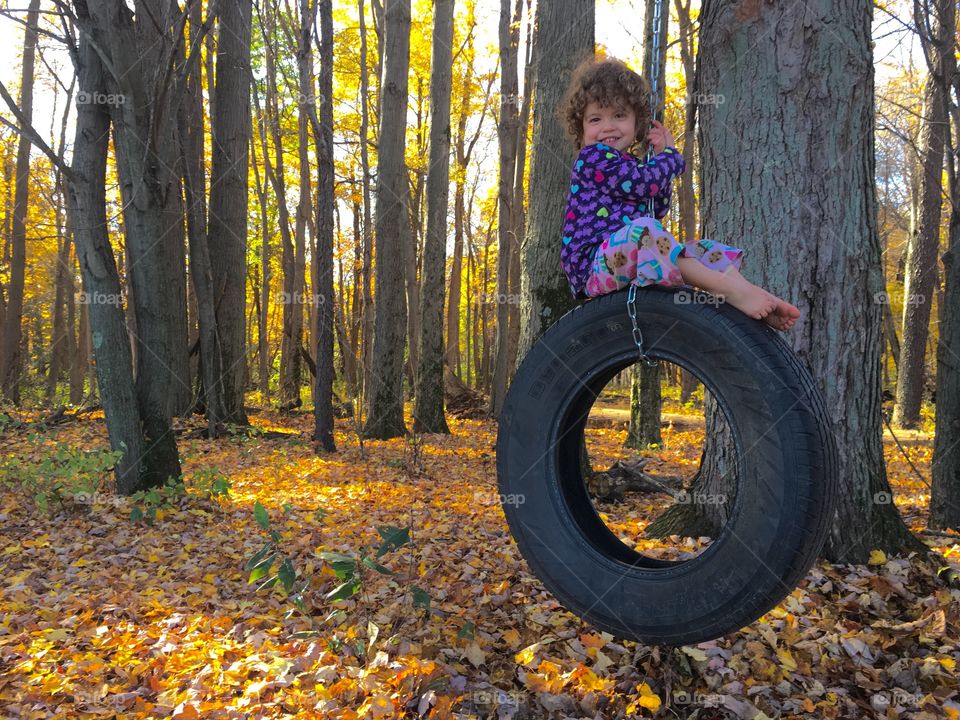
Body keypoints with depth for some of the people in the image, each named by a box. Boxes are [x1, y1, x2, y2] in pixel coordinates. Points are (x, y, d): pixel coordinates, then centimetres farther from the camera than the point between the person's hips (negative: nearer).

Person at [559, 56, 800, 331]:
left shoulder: (632, 165, 23)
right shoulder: (591, 157, -6)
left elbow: (658, 209, 26)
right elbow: (644, 182, -15)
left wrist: (661, 156, 18)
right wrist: (670, 155, 6)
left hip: (636, 263, 9)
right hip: (591, 265, -9)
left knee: (703, 249, 3)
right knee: (643, 228, -35)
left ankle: (761, 299, -16)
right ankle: (729, 289, -37)